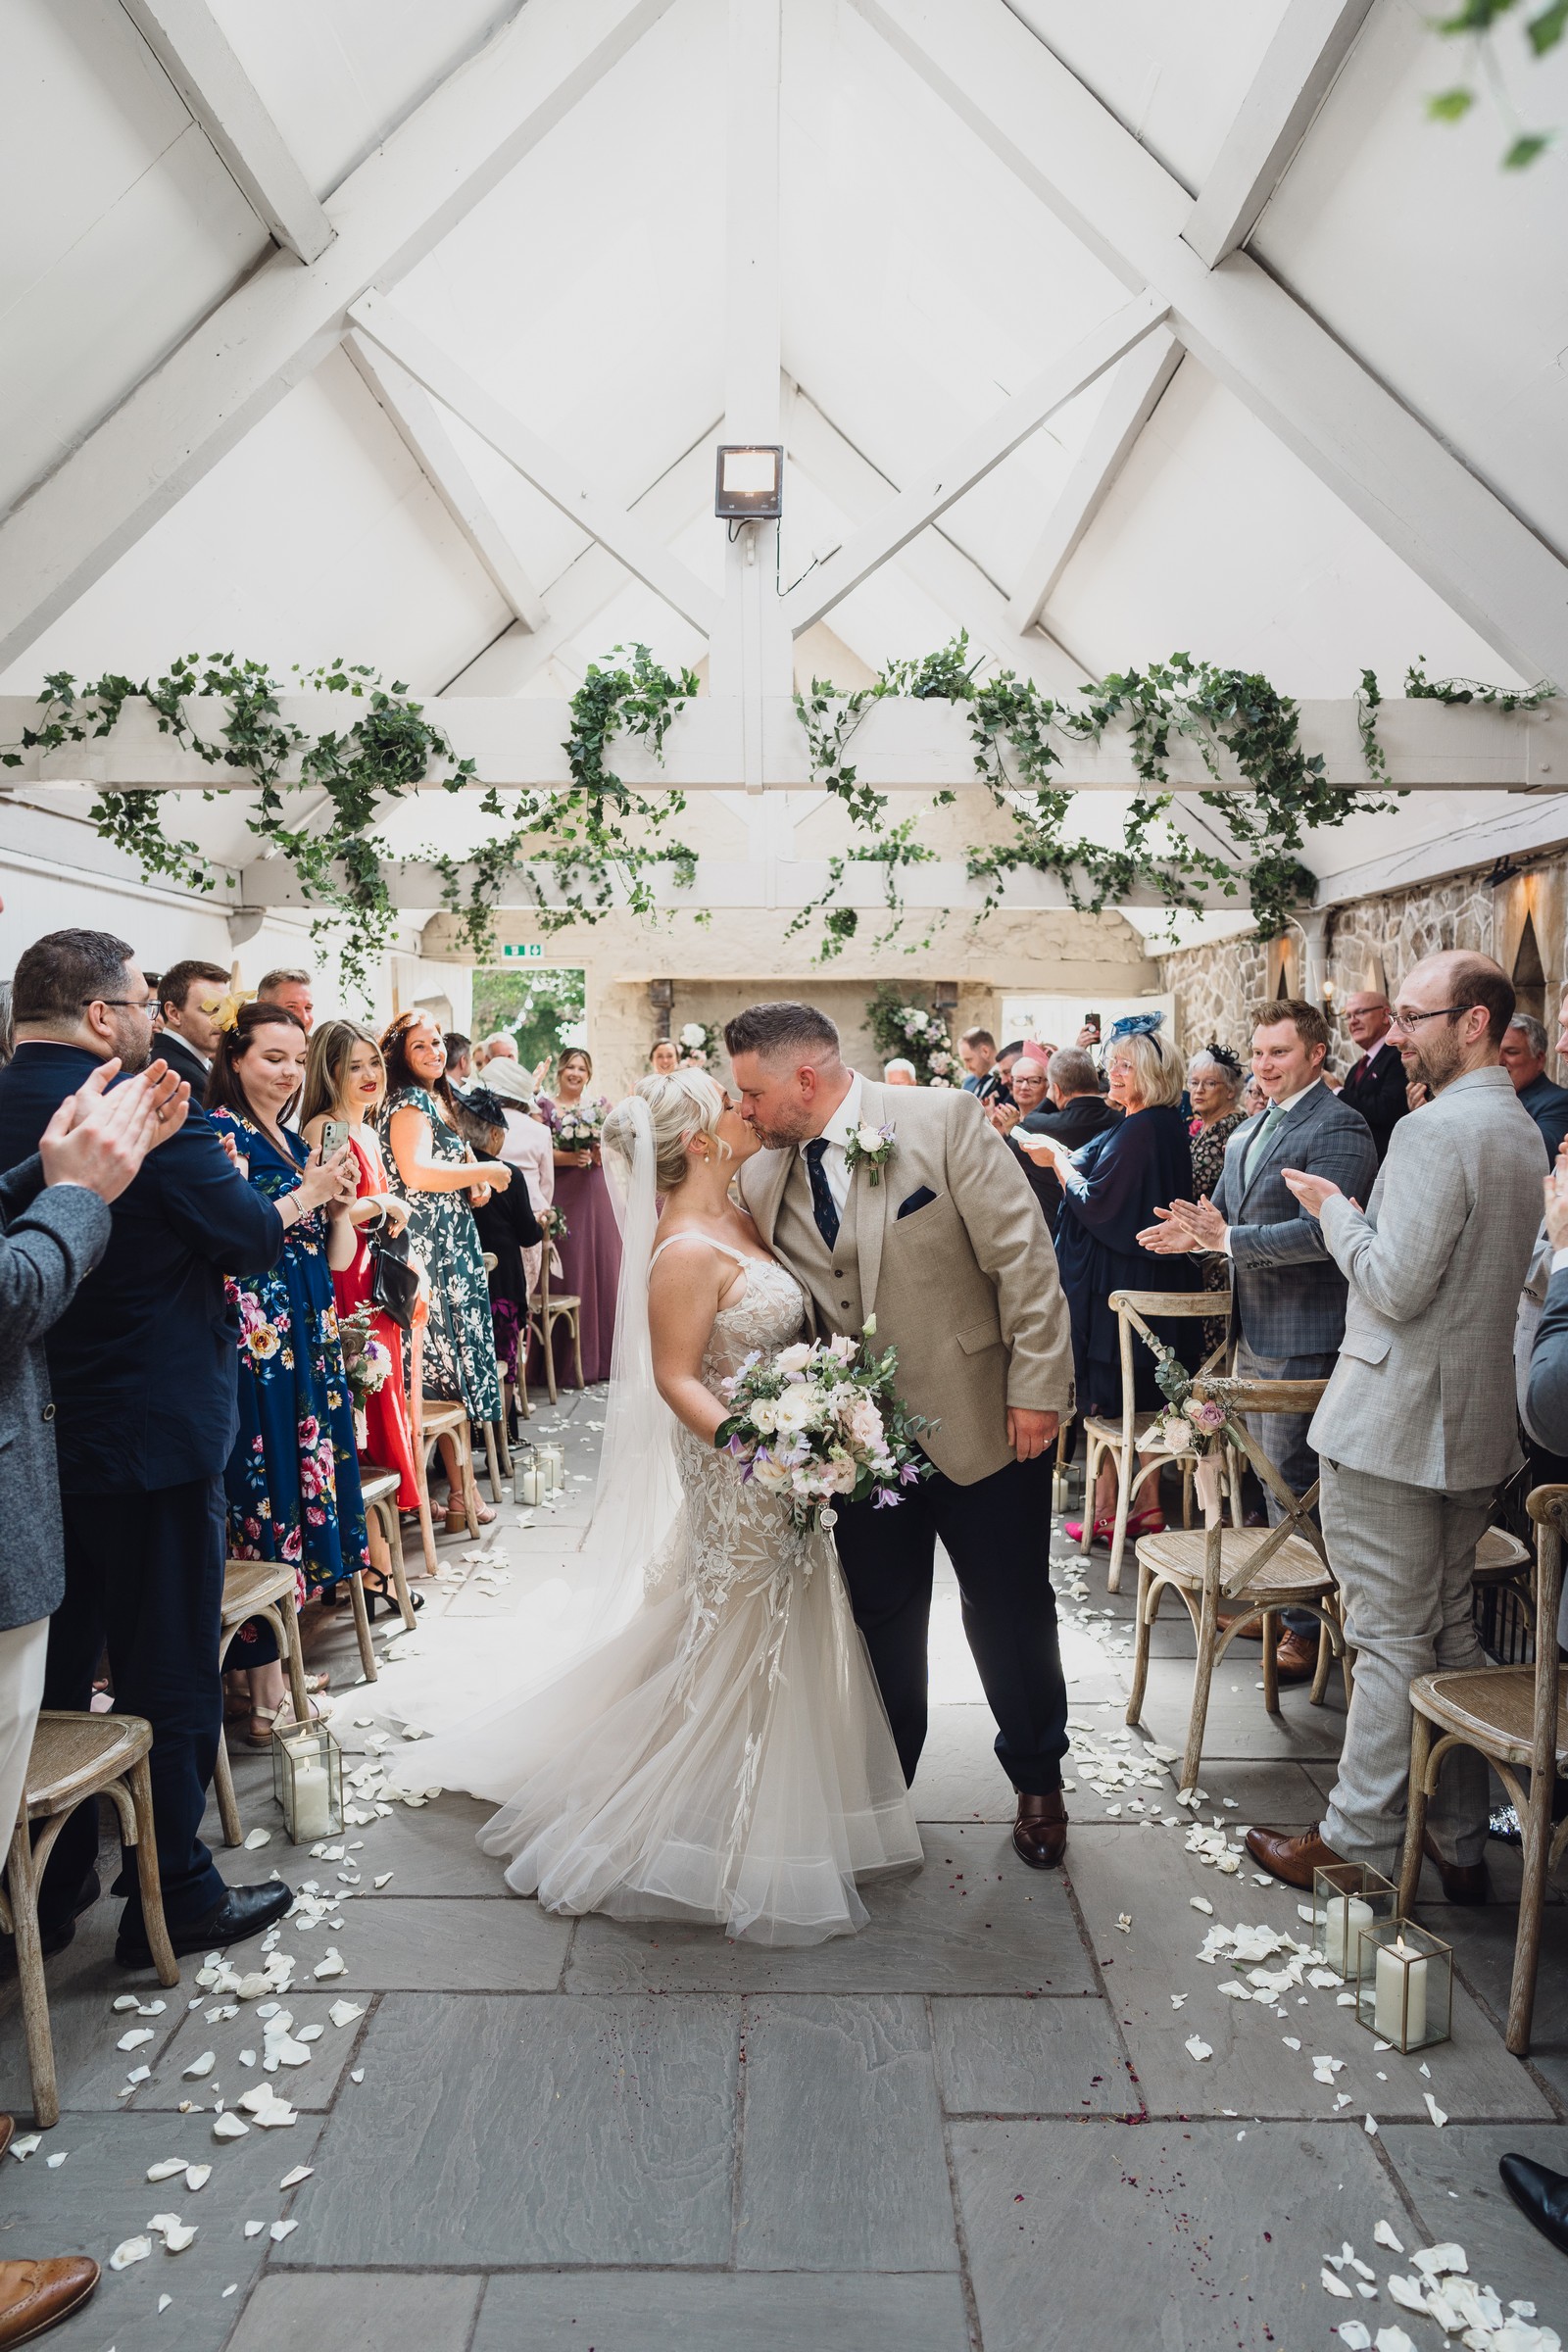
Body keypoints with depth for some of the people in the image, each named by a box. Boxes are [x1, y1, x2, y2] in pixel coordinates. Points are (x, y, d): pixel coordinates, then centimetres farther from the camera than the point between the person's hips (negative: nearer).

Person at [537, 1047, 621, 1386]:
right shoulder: (544, 1106, 2)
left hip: (597, 1196, 4)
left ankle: (602, 1355, 14)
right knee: (569, 1272, -4)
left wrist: (601, 1152, -9)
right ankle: (569, 1361, 2)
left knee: (603, 1267, 4)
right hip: (563, 1198, -4)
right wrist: (567, 1157, -20)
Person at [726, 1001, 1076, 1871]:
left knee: (1010, 1614, 12)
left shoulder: (942, 1119, -12)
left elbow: (1024, 1255, -13)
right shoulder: (761, 1181, 1)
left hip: (982, 1422, -3)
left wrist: (1035, 1388, -15)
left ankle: (1036, 1779, 38)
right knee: (882, 1620, 16)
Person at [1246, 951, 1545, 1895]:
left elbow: (1397, 1285, -23)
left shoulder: (1436, 1131, -20)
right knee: (1451, 1629, 17)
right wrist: (1355, 1214, 17)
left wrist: (1336, 1210, -8)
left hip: (1396, 1425, -9)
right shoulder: (1522, 1130, 11)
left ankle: (1362, 1836, 14)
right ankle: (1460, 1839, 28)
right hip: (1475, 1422, 9)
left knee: (1392, 1639, 1)